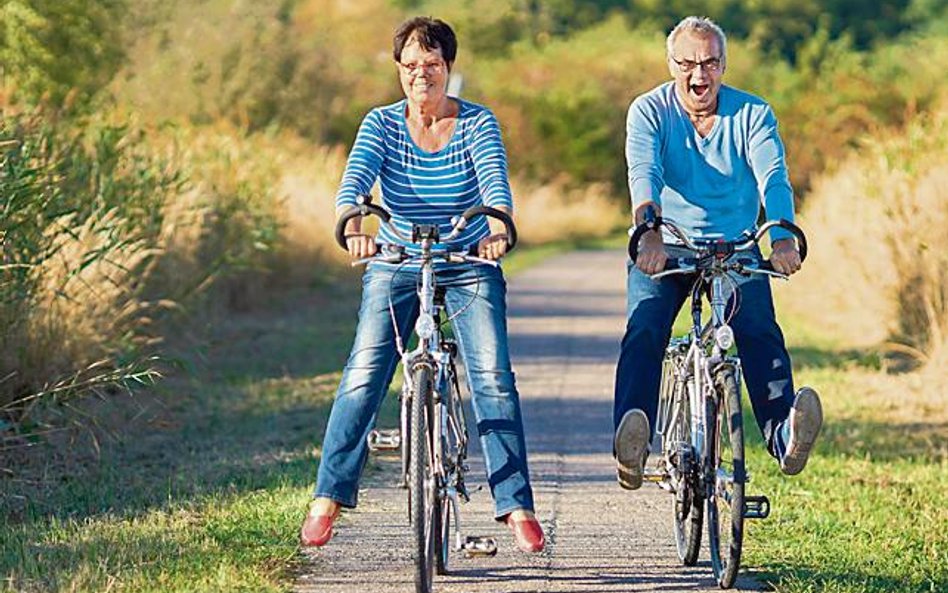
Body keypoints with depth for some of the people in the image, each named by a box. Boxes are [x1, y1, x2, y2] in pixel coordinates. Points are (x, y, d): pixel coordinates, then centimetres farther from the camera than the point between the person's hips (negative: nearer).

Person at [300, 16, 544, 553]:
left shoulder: (477, 123, -8)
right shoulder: (382, 123, -6)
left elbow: (495, 179, -24)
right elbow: (356, 176, -22)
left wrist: (498, 225, -47)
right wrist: (353, 223, -44)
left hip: (469, 266, -1)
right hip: (396, 265, 1)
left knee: (493, 377, -14)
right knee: (364, 376, -11)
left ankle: (517, 506, -11)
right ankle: (328, 498, -3)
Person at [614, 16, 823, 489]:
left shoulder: (752, 113, -2)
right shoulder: (649, 111, -4)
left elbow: (773, 177, -18)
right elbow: (644, 172, -22)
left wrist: (783, 237, -39)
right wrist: (650, 231, -44)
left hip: (735, 249, 1)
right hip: (663, 251, -1)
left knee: (759, 330, -25)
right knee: (643, 331, -26)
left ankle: (784, 435, -38)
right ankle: (632, 447, -40)